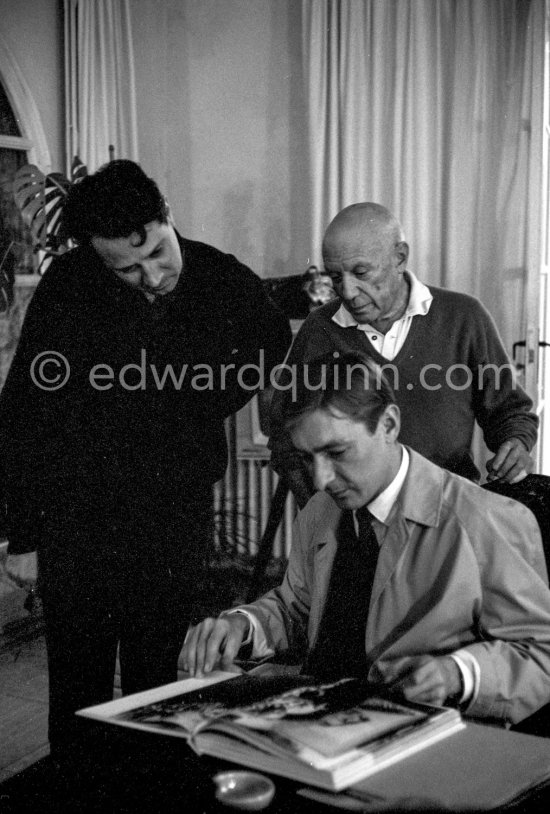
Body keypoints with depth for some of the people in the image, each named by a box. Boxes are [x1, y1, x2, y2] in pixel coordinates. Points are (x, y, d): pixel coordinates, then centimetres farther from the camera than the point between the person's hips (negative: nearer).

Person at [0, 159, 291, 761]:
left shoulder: (227, 286, -5)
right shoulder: (67, 289, -10)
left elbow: (273, 346, 18)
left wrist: (201, 415, 6)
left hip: (177, 530, 1)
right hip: (78, 526, -1)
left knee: (156, 695, 12)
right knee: (78, 698, 9)